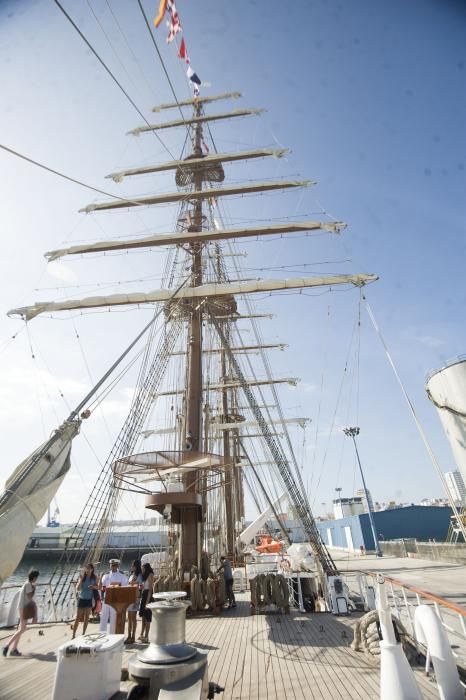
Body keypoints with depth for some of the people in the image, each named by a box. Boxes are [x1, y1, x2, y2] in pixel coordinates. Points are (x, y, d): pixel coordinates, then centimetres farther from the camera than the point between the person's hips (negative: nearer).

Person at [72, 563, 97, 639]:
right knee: (78, 618, 0)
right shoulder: (82, 577, -10)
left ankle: (83, 634, 24)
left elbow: (97, 587, 6)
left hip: (89, 599, 2)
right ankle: (73, 635, 12)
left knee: (86, 617, 10)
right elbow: (77, 589, -15)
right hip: (82, 599, -2)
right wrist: (81, 579, -28)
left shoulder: (94, 578, -5)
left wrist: (94, 586, -18)